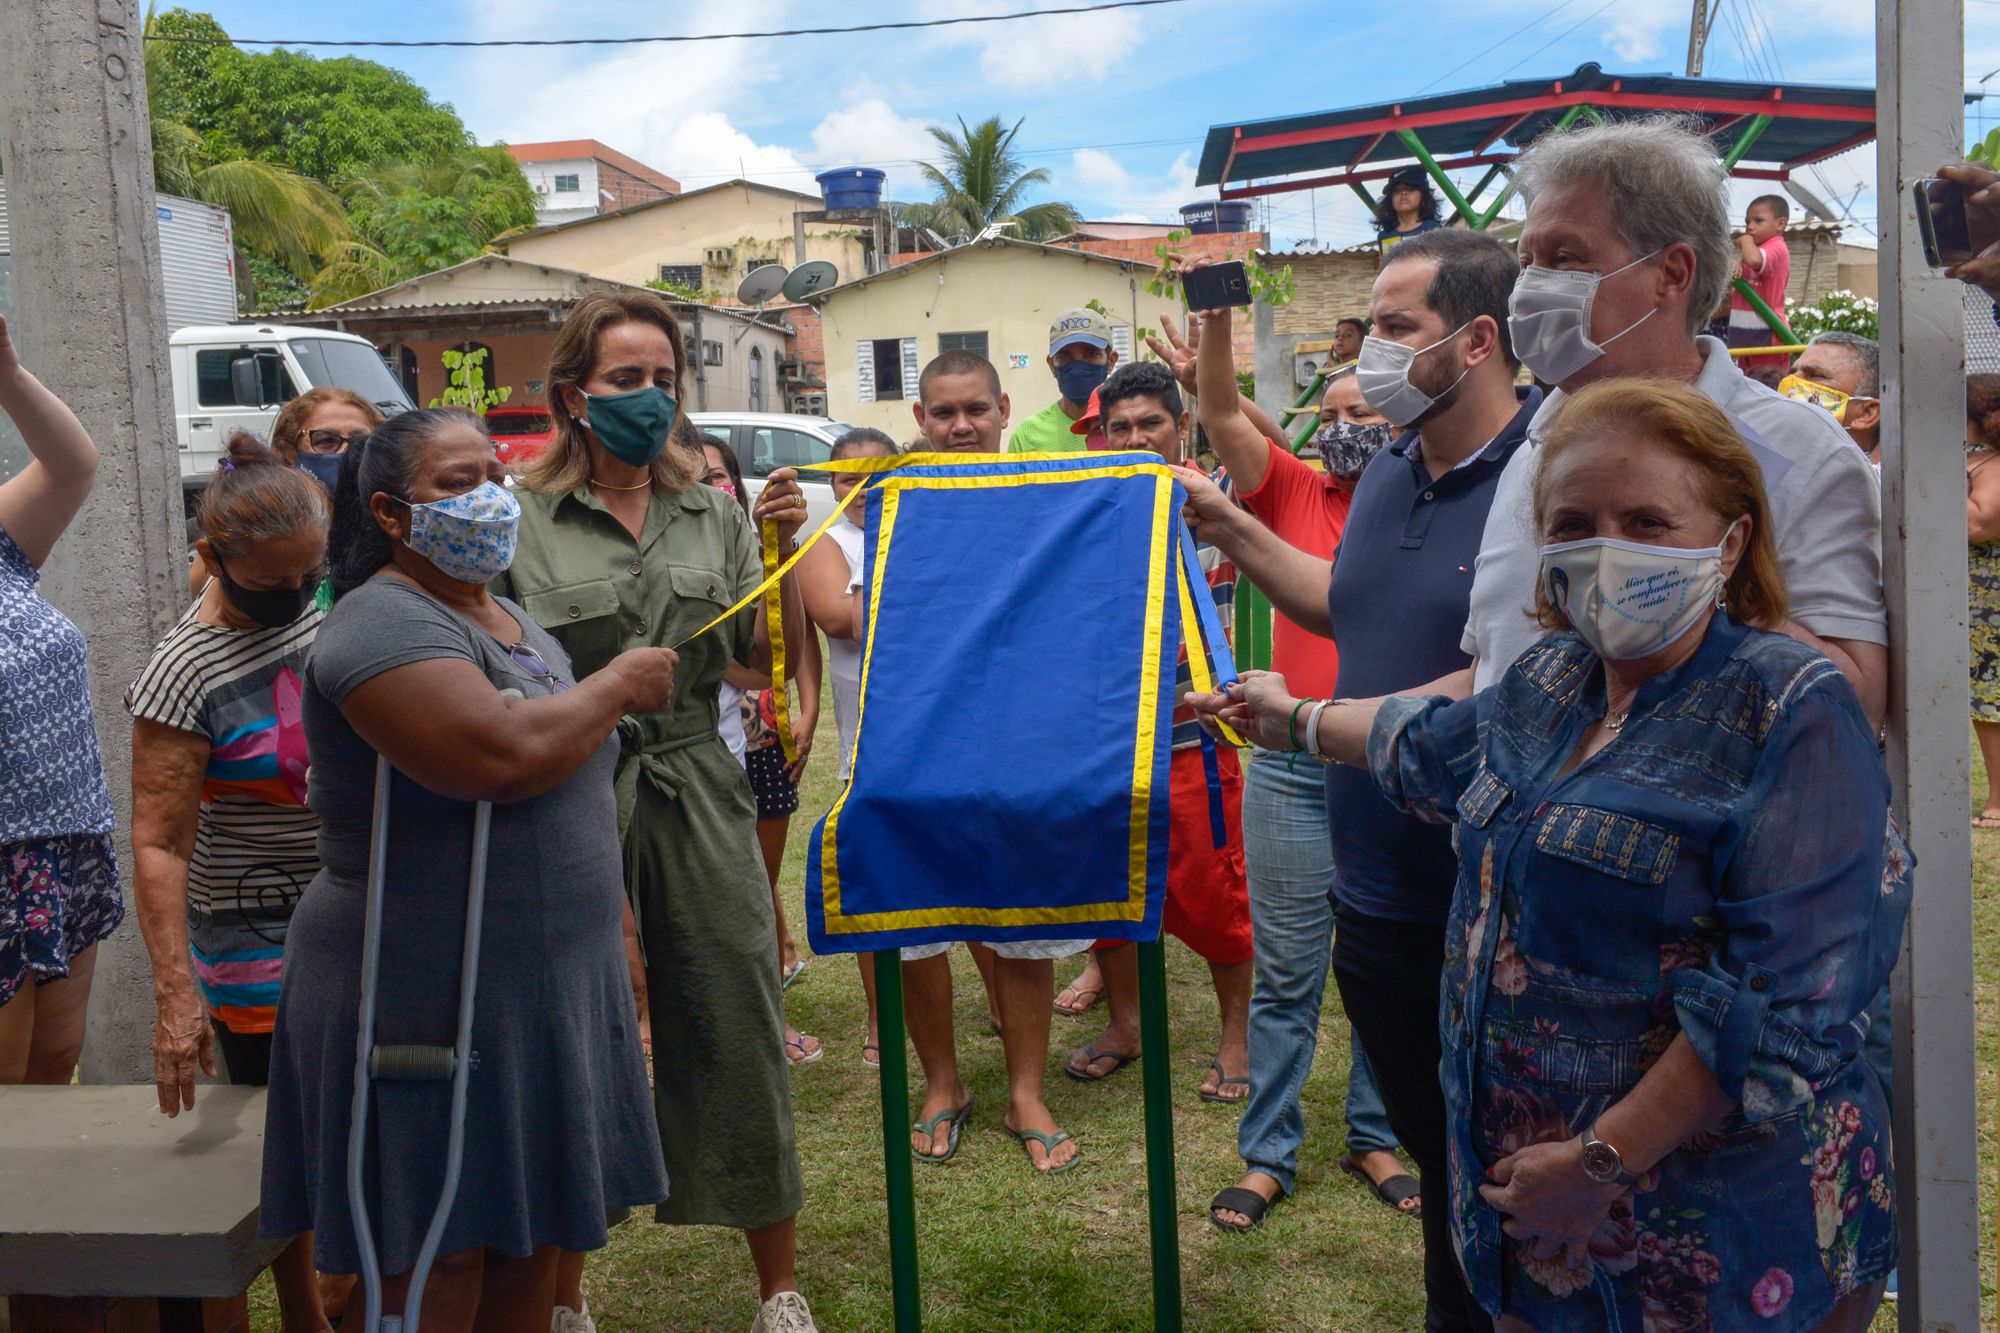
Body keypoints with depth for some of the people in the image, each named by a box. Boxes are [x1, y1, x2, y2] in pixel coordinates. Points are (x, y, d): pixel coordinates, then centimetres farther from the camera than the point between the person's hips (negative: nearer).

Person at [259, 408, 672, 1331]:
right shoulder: (383, 623, -16)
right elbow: (499, 754, -34)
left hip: (546, 988, 9)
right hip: (433, 1003, -9)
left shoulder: (509, 618, 14)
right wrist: (619, 686, -16)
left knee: (533, 1241, 15)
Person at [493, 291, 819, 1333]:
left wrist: (788, 551, -5)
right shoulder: (521, 522, -2)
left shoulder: (715, 514, 8)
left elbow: (766, 658, 7)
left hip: (694, 788, 3)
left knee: (735, 1028, 5)